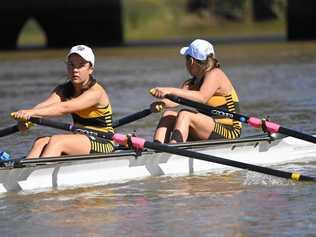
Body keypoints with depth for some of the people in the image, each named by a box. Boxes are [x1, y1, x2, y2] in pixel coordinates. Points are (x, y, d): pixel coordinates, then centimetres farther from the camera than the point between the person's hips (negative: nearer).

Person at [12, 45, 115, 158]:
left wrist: (33, 112, -42)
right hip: (79, 140, 7)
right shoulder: (64, 89, 6)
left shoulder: (96, 92, -16)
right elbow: (45, 105, -14)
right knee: (41, 142, -20)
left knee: (56, 140, -30)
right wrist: (25, 115, -36)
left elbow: (65, 108, -31)